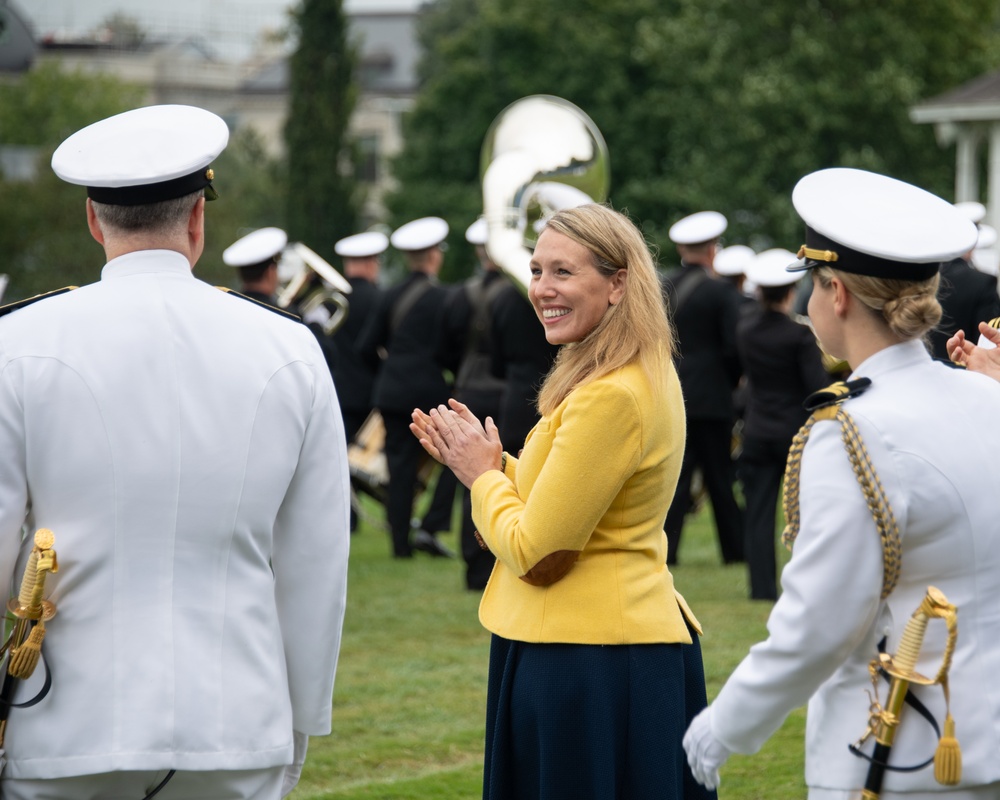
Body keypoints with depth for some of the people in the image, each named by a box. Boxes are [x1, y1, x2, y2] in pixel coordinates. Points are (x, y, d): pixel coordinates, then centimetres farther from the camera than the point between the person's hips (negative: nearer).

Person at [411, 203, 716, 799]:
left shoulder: (611, 398, -21)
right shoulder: (650, 377, 10)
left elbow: (536, 555, -19)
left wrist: (482, 474, -4)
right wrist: (492, 460, 7)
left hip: (587, 661, -10)